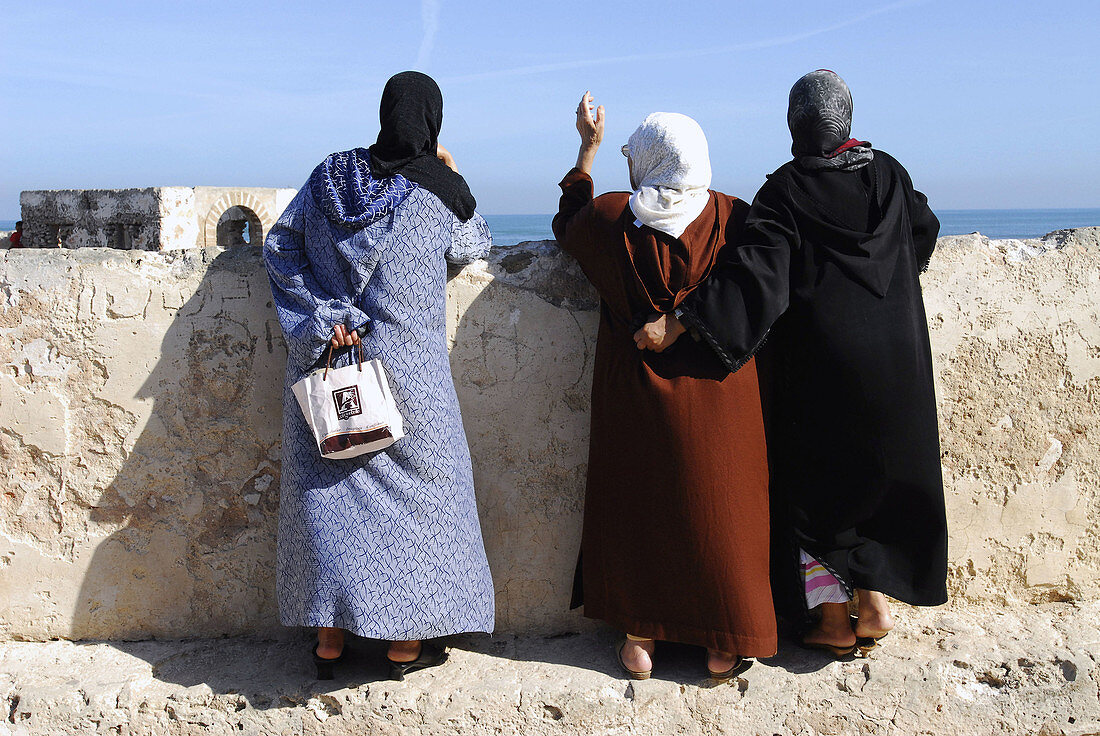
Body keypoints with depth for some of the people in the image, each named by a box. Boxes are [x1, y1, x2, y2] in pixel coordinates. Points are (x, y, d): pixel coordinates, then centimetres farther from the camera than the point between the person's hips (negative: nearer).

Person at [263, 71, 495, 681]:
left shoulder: (331, 175, 3)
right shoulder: (440, 190, -6)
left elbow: (279, 246, -1)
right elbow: (474, 246, 13)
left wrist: (326, 319, -6)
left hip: (328, 362, 4)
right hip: (403, 366, -3)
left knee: (329, 488, 11)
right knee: (411, 490, 10)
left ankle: (330, 639, 19)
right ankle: (405, 642, 18)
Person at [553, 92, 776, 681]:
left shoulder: (611, 217, -7)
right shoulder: (732, 217, -7)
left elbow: (567, 224, 15)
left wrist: (589, 148, 21)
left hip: (636, 389, 0)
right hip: (716, 394, 0)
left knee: (636, 505, 14)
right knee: (717, 508, 10)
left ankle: (640, 637, 22)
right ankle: (723, 647, 18)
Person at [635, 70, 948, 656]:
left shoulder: (784, 192, -12)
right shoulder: (888, 173, 2)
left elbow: (756, 277, -25)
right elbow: (924, 232, 19)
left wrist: (680, 323, -29)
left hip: (816, 362, -4)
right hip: (892, 360, 4)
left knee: (816, 481, 8)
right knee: (880, 471, 16)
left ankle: (833, 618, 12)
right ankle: (873, 602, 18)